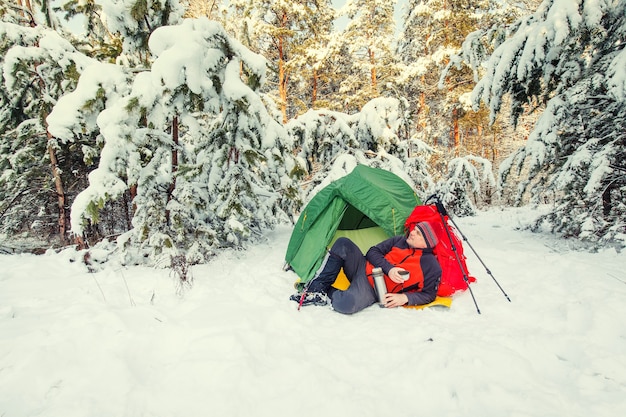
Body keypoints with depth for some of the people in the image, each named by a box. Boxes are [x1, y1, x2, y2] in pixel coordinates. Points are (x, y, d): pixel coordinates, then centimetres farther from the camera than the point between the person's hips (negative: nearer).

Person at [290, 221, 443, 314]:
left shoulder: (431, 266, -3)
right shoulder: (399, 241, 9)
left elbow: (428, 295, 0)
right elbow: (373, 252, 5)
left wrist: (404, 298, -15)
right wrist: (389, 269, -13)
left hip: (374, 290, -5)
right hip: (363, 269, 5)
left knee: (346, 304, -38)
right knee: (343, 244, -23)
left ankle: (325, 294, -3)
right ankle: (316, 287, -14)